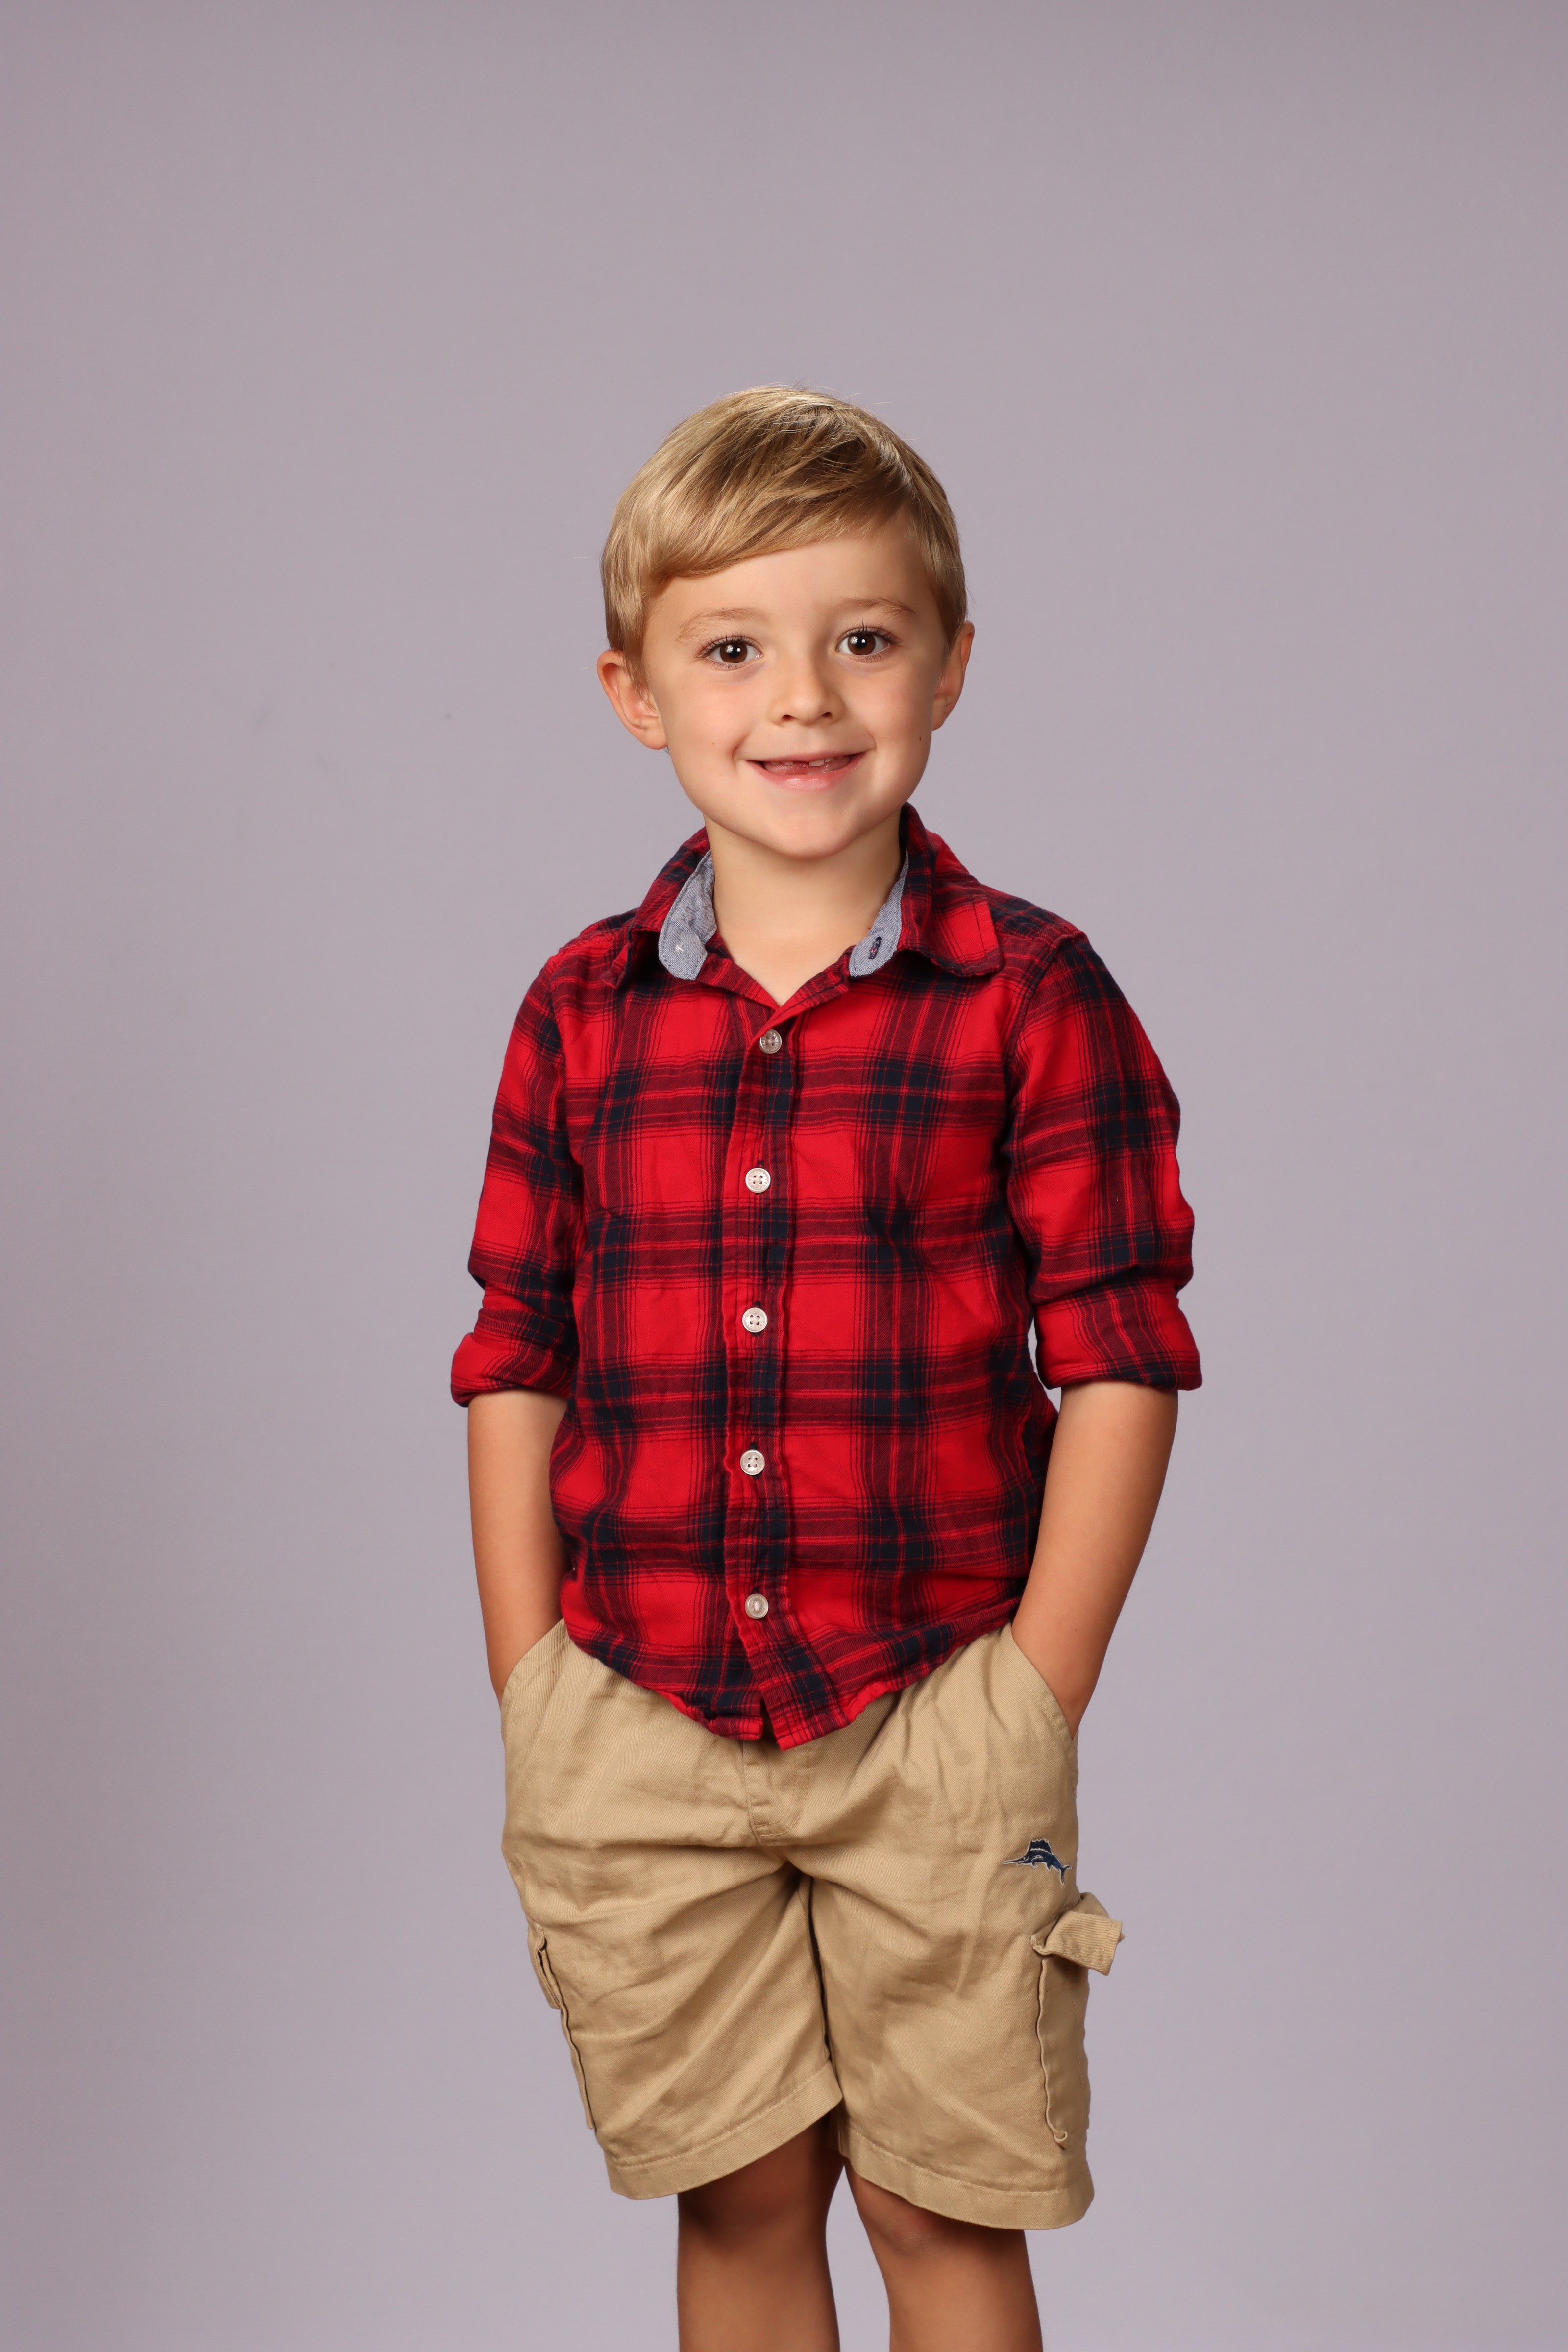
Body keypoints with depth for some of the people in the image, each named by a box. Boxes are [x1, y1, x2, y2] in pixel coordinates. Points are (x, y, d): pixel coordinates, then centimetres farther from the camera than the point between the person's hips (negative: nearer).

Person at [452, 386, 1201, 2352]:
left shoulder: (1032, 996, -5)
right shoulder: (580, 1012, 3)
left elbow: (1119, 1363, -4)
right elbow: (515, 1365, 7)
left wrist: (1036, 1713, -8)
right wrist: (533, 1708, 2)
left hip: (932, 1714, -2)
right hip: (636, 1725, 2)